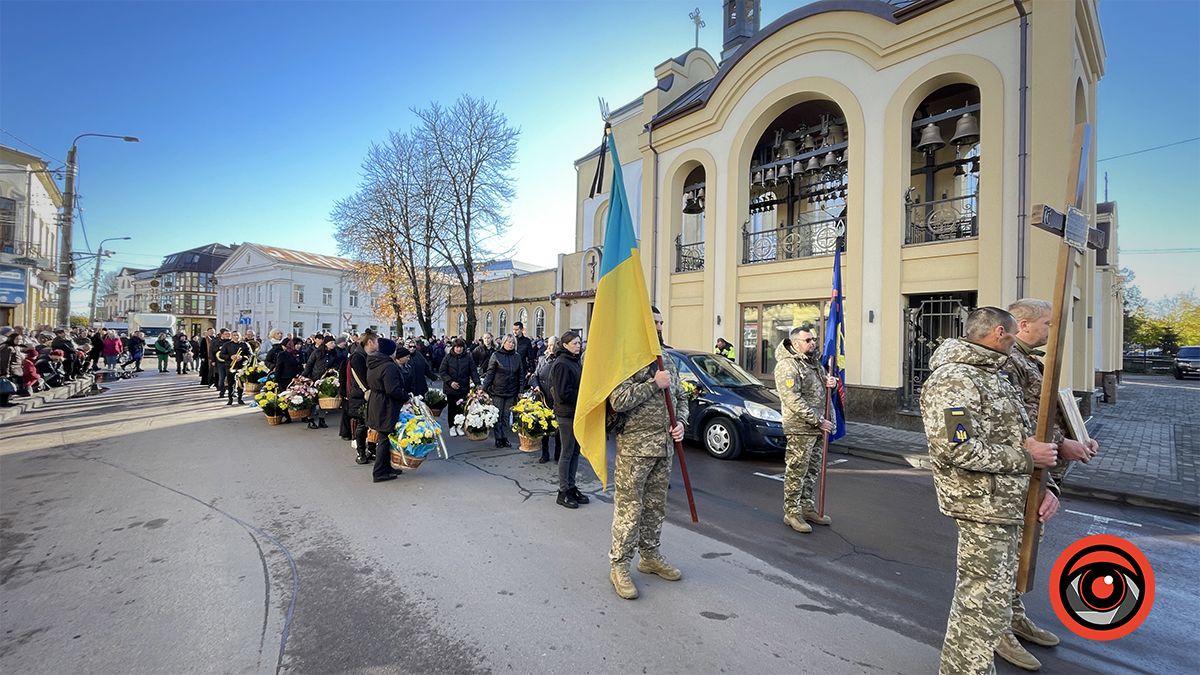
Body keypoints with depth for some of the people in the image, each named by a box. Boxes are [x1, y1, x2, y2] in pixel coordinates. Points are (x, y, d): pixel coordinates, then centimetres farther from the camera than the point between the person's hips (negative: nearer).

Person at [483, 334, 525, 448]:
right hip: (497, 391, -3)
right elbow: (490, 373, -4)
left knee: (506, 416, 8)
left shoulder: (517, 357, 6)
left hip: (511, 392, 3)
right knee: (497, 416, 4)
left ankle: (504, 438, 17)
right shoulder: (496, 355, -3)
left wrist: (520, 390, 5)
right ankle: (498, 438, 13)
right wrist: (485, 388, -9)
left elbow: (521, 374, 9)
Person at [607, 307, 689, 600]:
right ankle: (619, 566, 13)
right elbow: (618, 400, -21)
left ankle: (650, 556, 33)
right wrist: (654, 384, -19)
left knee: (656, 506, 17)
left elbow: (681, 398, 21)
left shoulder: (668, 362, 14)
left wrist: (680, 422, 3)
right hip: (634, 446, -7)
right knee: (629, 508, -1)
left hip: (664, 446, 7)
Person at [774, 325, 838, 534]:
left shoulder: (814, 362, 14)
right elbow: (794, 401, -21)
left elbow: (820, 389, 27)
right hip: (800, 428, -9)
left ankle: (807, 507, 30)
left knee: (812, 471, 17)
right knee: (796, 471, -1)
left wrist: (831, 382, 2)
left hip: (816, 428, 9)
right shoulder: (787, 366, -15)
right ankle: (791, 512, 9)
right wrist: (818, 421, -20)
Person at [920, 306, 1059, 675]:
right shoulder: (953, 380, -21)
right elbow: (955, 449, -29)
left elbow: (1011, 435, 20)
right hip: (983, 506, -11)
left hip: (1007, 502, 11)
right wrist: (1025, 458, -20)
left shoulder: (994, 375, 14)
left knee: (995, 592, 22)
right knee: (984, 602, -3)